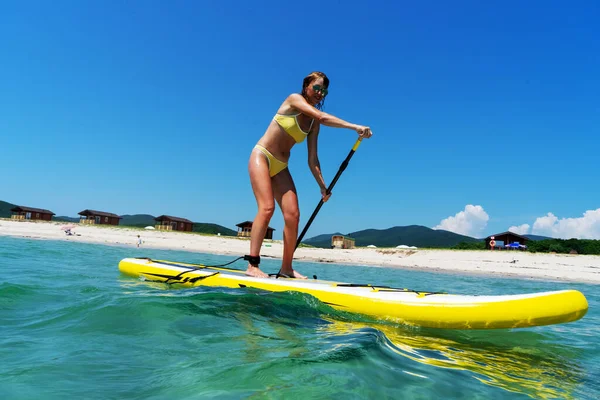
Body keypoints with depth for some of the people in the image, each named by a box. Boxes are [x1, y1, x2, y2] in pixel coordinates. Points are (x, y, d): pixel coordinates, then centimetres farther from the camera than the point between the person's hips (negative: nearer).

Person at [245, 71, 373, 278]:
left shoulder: (313, 123, 8)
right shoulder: (294, 99, -8)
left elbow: (312, 159, 3)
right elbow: (322, 116, -25)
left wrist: (322, 186, -7)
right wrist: (355, 127, -31)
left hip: (280, 167, 6)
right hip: (261, 157, -6)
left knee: (293, 214, -6)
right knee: (267, 207, -23)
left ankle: (286, 268, 3)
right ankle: (252, 265, -21)